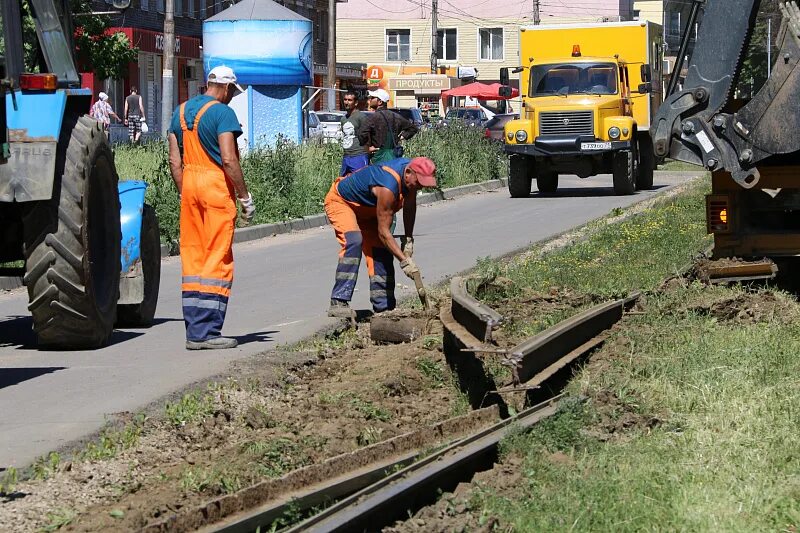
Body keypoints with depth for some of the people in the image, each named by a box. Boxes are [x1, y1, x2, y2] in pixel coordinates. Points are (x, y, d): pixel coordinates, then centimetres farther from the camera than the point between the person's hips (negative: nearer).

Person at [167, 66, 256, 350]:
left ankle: (194, 331, 10)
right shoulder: (222, 112, -8)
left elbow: (174, 160, 13)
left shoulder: (181, 111, 14)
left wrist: (184, 193, 18)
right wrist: (245, 196, -9)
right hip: (216, 186, -7)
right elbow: (228, 160, -16)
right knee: (217, 259, -3)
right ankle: (206, 332, -6)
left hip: (189, 184, 7)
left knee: (192, 258, 9)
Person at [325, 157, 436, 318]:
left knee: (382, 250, 0)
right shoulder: (388, 188, -40)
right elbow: (383, 232, -34)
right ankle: (338, 303, -33)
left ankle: (384, 307, 5)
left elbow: (410, 205, 4)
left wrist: (408, 238, 0)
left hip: (365, 208, 9)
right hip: (340, 201, -9)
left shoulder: (412, 173, -15)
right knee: (354, 241, -31)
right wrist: (404, 261, -35)